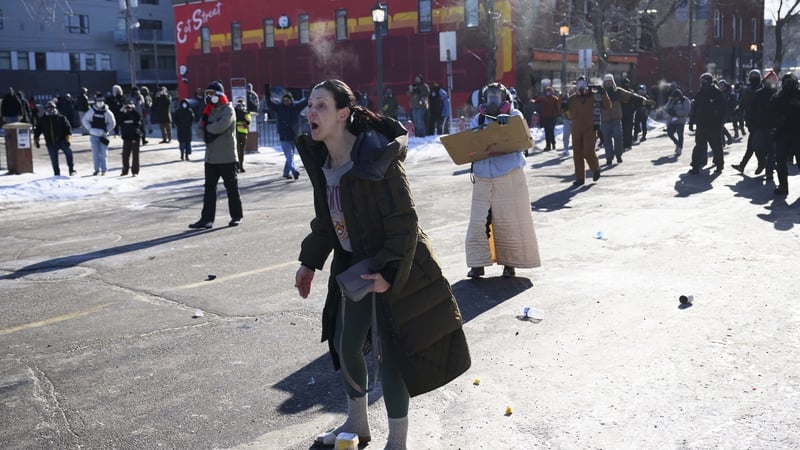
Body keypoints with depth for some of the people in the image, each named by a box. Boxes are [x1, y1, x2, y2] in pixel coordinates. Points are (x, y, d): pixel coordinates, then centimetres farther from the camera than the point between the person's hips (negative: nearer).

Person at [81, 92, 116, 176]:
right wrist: (90, 129, -2)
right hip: (94, 135, 1)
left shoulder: (107, 112, -4)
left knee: (104, 153, 0)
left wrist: (106, 131, -1)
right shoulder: (92, 111, -1)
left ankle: (104, 170, 7)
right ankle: (97, 169, 10)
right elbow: (84, 120, 9)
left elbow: (112, 123, 8)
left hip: (103, 136, -1)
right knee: (95, 153, 3)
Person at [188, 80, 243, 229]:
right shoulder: (208, 111, 13)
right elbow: (199, 131, 8)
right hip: (211, 157, 7)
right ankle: (207, 219, 7)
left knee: (231, 188, 4)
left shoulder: (228, 110, -9)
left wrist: (207, 129, -7)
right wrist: (209, 134, -13)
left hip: (227, 157, -7)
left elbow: (220, 126, -25)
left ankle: (236, 216, 17)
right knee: (209, 189, 5)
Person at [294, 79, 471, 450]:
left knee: (391, 352, -2)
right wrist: (310, 262, 13)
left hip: (391, 269, -8)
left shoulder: (375, 158, -23)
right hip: (353, 265, 8)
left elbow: (403, 221, -22)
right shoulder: (321, 160, 0)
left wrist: (387, 271, -27)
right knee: (345, 345, 16)